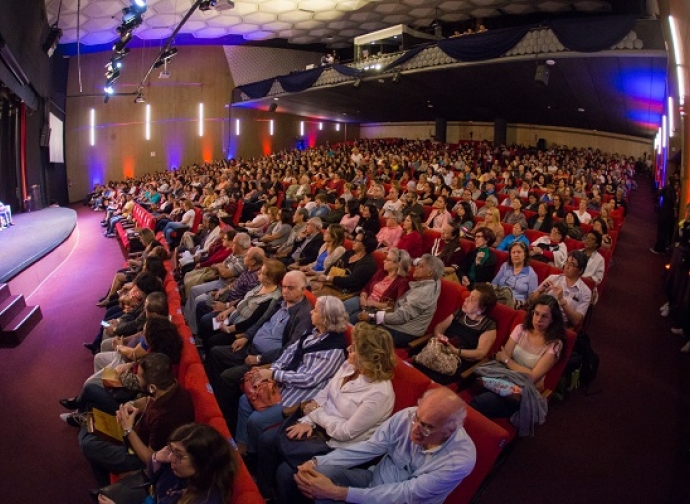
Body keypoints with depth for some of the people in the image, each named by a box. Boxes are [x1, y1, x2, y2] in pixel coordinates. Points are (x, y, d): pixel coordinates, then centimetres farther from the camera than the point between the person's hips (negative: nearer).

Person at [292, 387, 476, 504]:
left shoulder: (459, 460, -29)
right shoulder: (405, 417, -18)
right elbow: (368, 448, -10)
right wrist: (317, 462, -24)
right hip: (377, 479, 4)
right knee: (322, 473, -24)